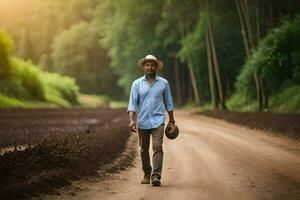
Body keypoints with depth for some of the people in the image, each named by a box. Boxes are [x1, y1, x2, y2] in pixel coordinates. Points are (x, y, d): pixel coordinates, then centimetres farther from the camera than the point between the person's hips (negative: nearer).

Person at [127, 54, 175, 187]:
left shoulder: (163, 83, 4)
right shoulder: (137, 84, 3)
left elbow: (168, 102, 13)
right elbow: (132, 103, -1)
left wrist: (171, 119, 17)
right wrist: (132, 120, -13)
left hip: (158, 121, -2)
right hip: (142, 122, 2)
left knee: (157, 147, -14)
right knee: (144, 149, 11)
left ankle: (156, 176, -20)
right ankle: (146, 174, 27)